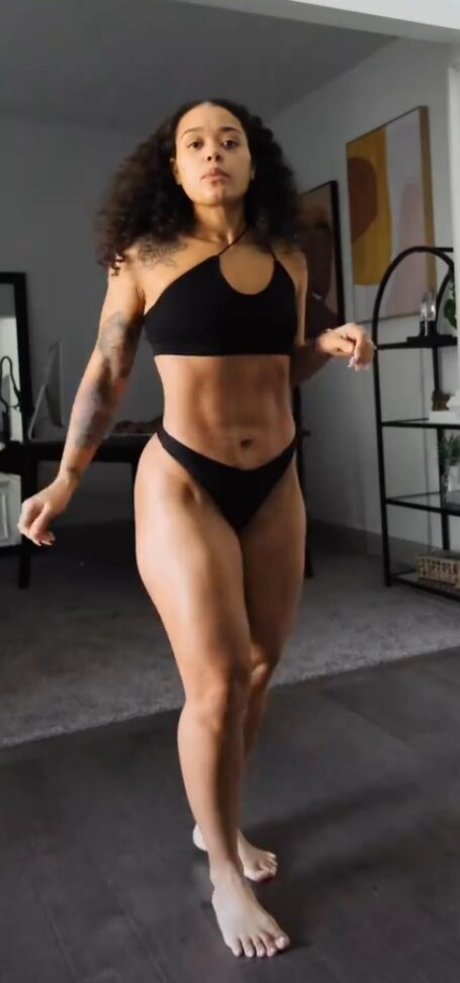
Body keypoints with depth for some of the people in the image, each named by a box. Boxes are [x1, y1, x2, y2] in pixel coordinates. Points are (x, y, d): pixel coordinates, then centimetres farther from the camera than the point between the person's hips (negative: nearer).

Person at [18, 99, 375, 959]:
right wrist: (66, 479, -2)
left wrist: (334, 345, -1)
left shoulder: (288, 261, 6)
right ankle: (225, 875, 17)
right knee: (216, 683, -7)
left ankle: (218, 822, 35)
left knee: (259, 668, 11)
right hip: (183, 486, -5)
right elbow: (106, 374, 1)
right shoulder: (145, 260, -5)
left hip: (275, 486, 5)